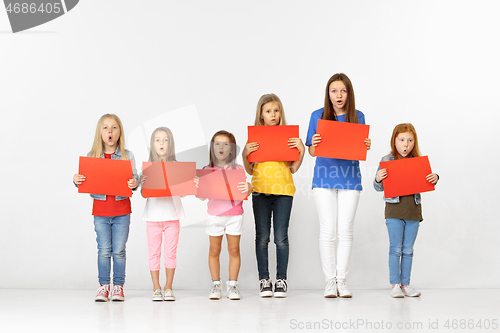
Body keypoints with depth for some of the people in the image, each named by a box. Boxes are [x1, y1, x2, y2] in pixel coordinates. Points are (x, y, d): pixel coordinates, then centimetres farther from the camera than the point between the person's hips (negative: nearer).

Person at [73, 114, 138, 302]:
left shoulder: (127, 156, 1)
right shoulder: (92, 156, 2)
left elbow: (134, 178, -2)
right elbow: (85, 181, 5)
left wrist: (134, 184, -24)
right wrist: (76, 180, -16)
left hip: (121, 210, -1)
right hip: (100, 210, 1)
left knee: (119, 251, 3)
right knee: (104, 250, 4)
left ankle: (118, 286, 14)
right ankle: (103, 286, 13)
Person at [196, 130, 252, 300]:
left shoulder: (238, 169, 1)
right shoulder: (207, 170, 2)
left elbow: (245, 192, -7)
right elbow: (202, 196, -2)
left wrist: (248, 188, -29)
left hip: (235, 215, 0)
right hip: (214, 215, 0)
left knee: (234, 250, 4)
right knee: (214, 250, 5)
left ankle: (232, 285, 12)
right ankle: (215, 285, 14)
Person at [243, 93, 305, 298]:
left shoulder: (289, 136, 6)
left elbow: (294, 168, 6)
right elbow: (249, 170, 9)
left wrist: (302, 150, -7)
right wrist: (245, 154, -7)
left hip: (283, 190, -1)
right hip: (260, 190, 1)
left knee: (281, 237, -3)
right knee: (262, 237, 2)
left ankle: (281, 280, 4)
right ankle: (264, 280, 8)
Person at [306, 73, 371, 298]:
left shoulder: (358, 117, 5)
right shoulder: (318, 116, 1)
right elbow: (311, 152, 4)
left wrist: (367, 146, -11)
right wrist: (314, 145, -18)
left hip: (349, 179, 1)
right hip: (324, 178, -1)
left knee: (345, 231, 1)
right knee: (328, 231, -3)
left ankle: (341, 280, 8)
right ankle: (329, 281, 6)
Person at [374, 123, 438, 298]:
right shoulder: (387, 161, -1)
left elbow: (426, 182, 11)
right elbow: (378, 188, 2)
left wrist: (434, 178, -10)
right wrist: (378, 179, -19)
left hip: (413, 210, 3)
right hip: (394, 210, -2)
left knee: (408, 249, 8)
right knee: (395, 249, -1)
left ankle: (405, 284, 15)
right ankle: (395, 285, 6)